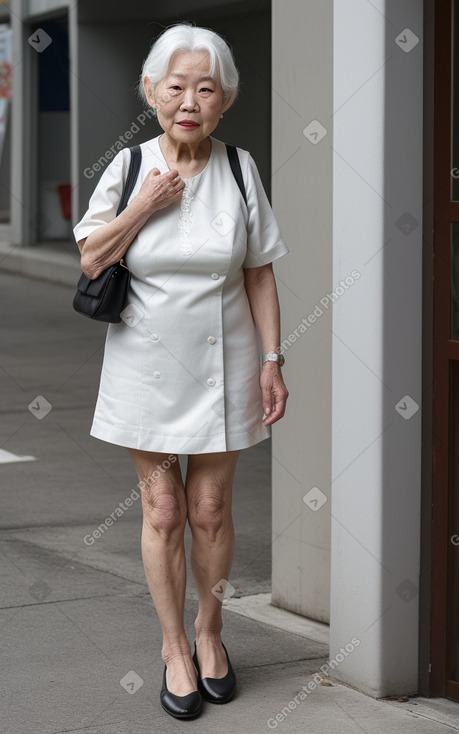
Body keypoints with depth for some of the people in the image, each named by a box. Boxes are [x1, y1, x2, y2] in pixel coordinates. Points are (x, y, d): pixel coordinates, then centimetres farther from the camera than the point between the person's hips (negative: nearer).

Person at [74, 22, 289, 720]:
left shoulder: (240, 170, -3)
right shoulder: (128, 166, -4)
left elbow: (260, 275, 0)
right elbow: (90, 261, -6)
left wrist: (272, 361, -4)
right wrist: (144, 207, -17)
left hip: (221, 367, 0)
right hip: (147, 367, 0)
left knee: (210, 510, 8)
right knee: (162, 512, 5)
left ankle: (209, 632, 28)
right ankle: (174, 645, 20)